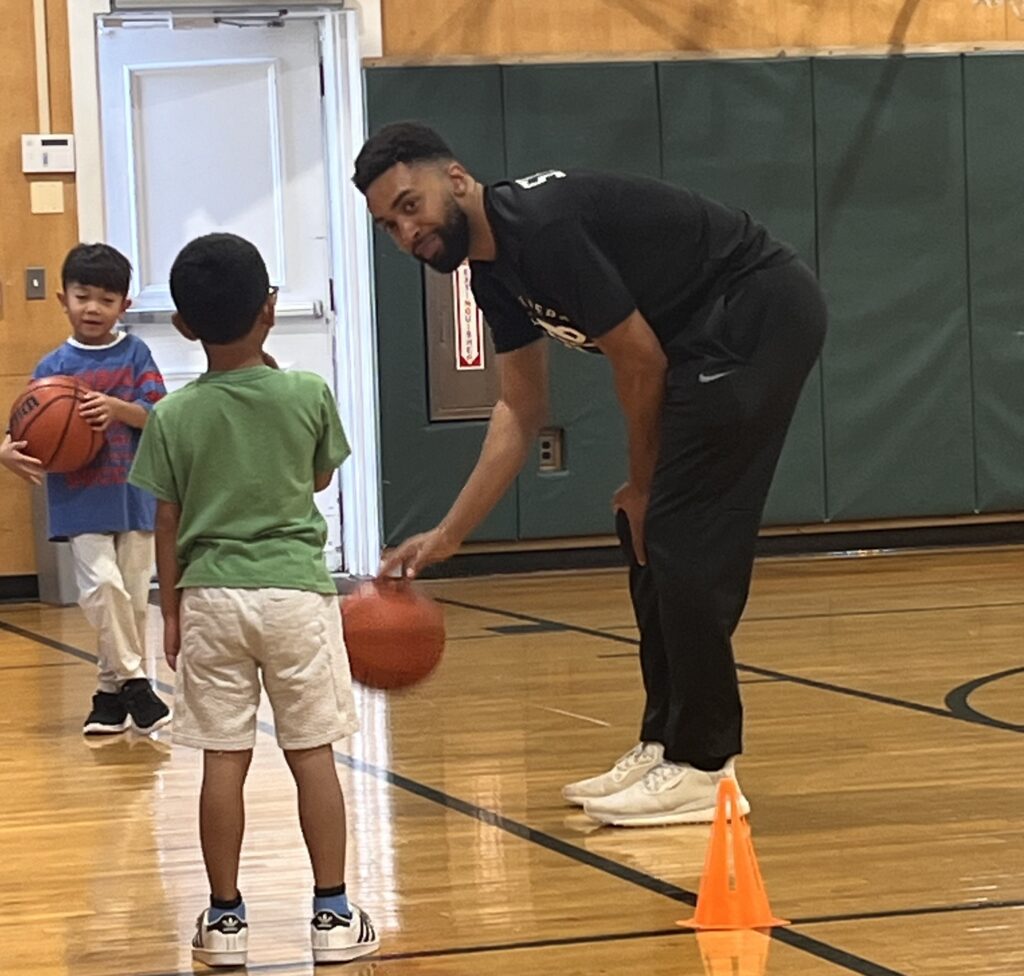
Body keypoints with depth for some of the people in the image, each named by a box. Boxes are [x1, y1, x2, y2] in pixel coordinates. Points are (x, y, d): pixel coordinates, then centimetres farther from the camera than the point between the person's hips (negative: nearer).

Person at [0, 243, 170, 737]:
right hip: (82, 502, -1)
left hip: (135, 497, 1)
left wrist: (117, 408, -25)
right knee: (102, 586, -16)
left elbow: (159, 417, -8)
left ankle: (113, 691, 18)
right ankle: (134, 681, -4)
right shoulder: (53, 366, 1)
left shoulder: (135, 354, 1)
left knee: (133, 598, 6)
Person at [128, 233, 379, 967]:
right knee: (312, 754, 5)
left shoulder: (175, 416, -4)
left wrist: (172, 613, 10)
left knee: (223, 760, 4)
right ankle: (333, 913, 7)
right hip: (296, 589, 0)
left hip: (211, 596, 1)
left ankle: (225, 918, 9)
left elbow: (168, 525, 1)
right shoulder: (309, 395, -5)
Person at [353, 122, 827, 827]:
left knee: (683, 538, -10)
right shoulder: (494, 268, 8)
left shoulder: (544, 227, -22)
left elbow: (640, 362, -16)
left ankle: (703, 770, -4)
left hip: (762, 314, -10)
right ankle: (667, 746, 19)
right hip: (708, 342, 10)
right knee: (651, 537, 12)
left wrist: (642, 485, -2)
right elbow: (521, 410, 14)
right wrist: (447, 536, 9)